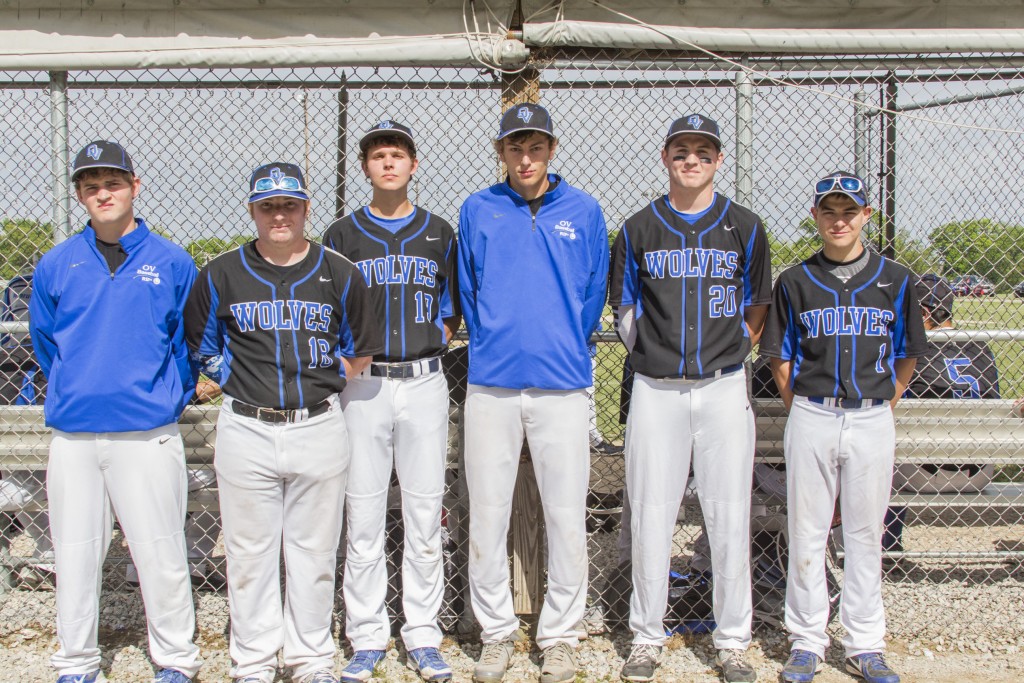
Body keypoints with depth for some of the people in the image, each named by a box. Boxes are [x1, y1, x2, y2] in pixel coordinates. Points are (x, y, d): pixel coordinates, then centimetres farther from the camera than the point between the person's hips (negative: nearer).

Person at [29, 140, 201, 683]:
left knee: (160, 553, 2)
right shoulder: (55, 265, 7)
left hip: (149, 434, -2)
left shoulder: (172, 263, 2)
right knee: (75, 554, 11)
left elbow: (188, 342, 9)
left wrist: (166, 397, 7)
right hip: (72, 434, 3)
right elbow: (45, 344, 17)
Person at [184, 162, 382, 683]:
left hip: (320, 429, 0)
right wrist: (241, 383, 4)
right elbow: (201, 348, 12)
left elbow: (359, 353, 11)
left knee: (314, 553, 9)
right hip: (245, 431, 0)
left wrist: (321, 384, 3)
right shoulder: (221, 275, 3)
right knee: (249, 554, 7)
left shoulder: (339, 274, 3)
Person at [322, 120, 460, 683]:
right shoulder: (342, 235, 7)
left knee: (425, 515, 4)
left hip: (424, 382, 1)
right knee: (363, 516, 3)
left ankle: (422, 634, 16)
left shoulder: (439, 233, 11)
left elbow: (451, 307, 15)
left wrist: (435, 342, -1)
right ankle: (367, 636, 15)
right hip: (363, 385, -1)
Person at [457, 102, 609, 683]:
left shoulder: (584, 211, 6)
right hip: (491, 386, 1)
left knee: (567, 516, 3)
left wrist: (568, 348, 11)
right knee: (487, 514, 5)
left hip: (563, 385, -1)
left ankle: (561, 635, 18)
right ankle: (497, 631, 21)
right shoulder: (477, 211, 7)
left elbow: (594, 292, 11)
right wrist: (492, 346, 12)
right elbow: (468, 292, 14)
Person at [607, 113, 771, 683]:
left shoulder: (745, 227, 6)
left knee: (730, 515, 3)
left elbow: (758, 308, 13)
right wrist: (650, 350, 4)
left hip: (724, 386, 0)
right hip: (656, 390, 0)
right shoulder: (639, 230, 7)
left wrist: (729, 351, 6)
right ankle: (648, 635, 17)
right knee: (651, 515, 3)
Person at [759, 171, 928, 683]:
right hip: (811, 419, 0)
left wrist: (880, 405, 7)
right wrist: (804, 411, 3)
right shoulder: (795, 282, 4)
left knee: (866, 534, 7)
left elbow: (906, 358, 11)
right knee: (806, 532, 4)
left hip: (873, 422, 0)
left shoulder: (895, 280, 5)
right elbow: (780, 358, 7)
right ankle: (807, 642, 15)